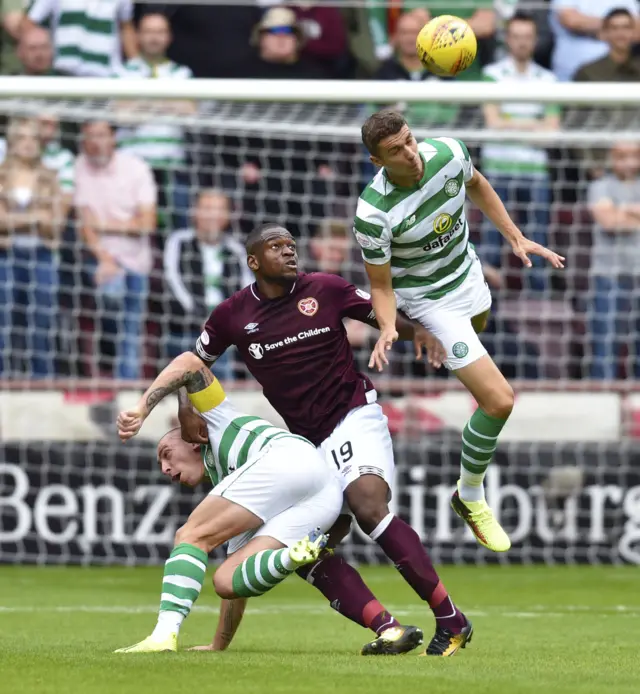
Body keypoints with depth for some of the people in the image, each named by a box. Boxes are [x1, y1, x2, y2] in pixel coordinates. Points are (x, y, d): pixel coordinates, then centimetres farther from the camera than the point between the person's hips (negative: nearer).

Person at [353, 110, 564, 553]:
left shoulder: (448, 153, -23)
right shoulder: (374, 213, -35)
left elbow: (477, 185, 2)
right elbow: (381, 285, -20)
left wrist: (516, 238, -1)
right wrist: (388, 328, -39)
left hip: (468, 274, 6)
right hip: (429, 299, -6)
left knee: (477, 328, 41)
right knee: (498, 401, -15)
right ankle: (470, 499, 8)